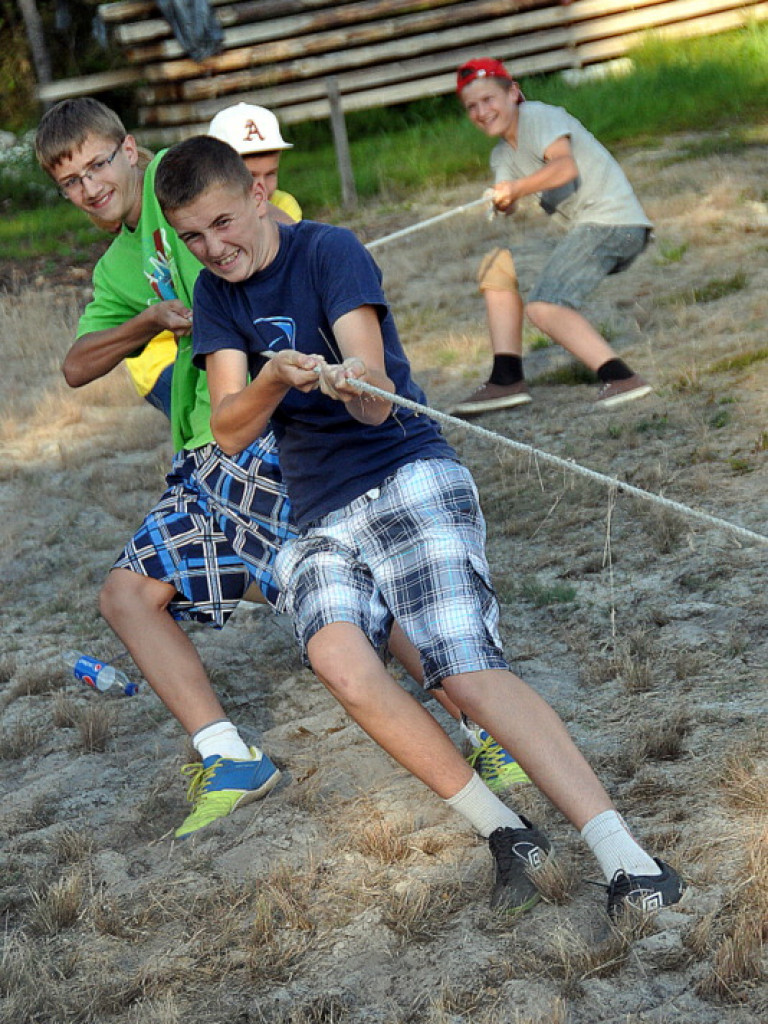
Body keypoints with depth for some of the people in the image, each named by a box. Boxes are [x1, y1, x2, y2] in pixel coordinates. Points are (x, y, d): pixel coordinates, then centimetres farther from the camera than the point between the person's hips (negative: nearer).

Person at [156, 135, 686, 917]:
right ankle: (504, 832, -19)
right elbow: (230, 431, -1)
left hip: (409, 477, -4)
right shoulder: (217, 294, 11)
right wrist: (272, 379, -23)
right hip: (320, 520, 4)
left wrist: (356, 384, -41)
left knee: (468, 672, -25)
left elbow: (377, 403, -17)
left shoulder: (327, 250, -5)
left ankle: (624, 856, -26)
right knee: (335, 655, -28)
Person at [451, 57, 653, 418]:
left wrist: (517, 189, -36)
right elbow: (506, 205, 2)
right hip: (586, 229, 10)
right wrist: (502, 201, -20)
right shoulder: (503, 155, 20)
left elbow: (566, 166, -25)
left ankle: (618, 377, -29)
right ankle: (506, 379, 5)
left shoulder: (539, 116, -6)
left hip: (613, 222, -10)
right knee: (498, 266, 10)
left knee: (544, 306, -23)